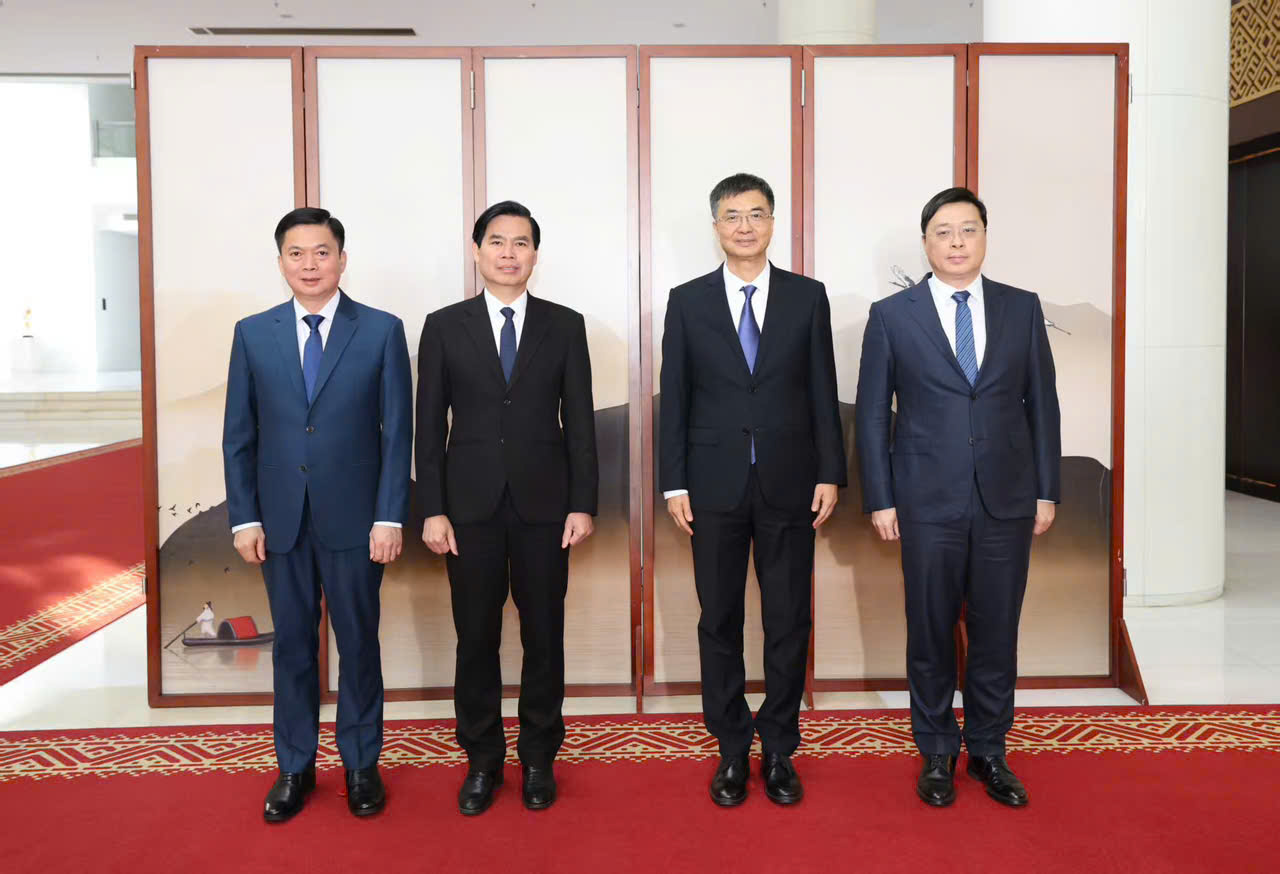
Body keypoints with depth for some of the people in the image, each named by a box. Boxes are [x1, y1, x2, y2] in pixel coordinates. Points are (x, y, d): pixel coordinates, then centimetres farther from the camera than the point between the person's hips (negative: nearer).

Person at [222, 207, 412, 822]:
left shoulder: (382, 331, -1)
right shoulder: (252, 333, 5)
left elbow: (397, 431, -3)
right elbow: (238, 435, 6)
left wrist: (390, 517, -8)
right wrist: (244, 518, 0)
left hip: (354, 519, -2)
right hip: (279, 520, 2)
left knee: (359, 642, 8)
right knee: (291, 644, 11)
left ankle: (361, 765, 24)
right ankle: (295, 767, 26)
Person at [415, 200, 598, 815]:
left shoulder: (565, 325, 5)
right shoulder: (444, 326, 4)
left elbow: (579, 421, 3)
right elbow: (430, 425, 3)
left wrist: (583, 504, -3)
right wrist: (432, 509, -4)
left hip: (543, 503, 0)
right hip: (471, 504, 0)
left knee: (544, 636, 7)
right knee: (476, 637, 7)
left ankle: (538, 759, 24)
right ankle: (482, 761, 23)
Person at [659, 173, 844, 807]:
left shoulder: (807, 297, 5)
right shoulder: (687, 301, 3)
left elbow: (822, 393, 4)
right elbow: (674, 399, 2)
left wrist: (830, 474, -1)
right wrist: (673, 484, -3)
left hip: (788, 485, 0)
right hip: (715, 486, 0)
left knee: (788, 622, 7)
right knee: (719, 622, 8)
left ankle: (779, 749, 22)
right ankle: (731, 749, 23)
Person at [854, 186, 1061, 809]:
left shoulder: (1022, 309, 6)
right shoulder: (891, 315, 0)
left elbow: (1041, 403, 8)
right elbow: (872, 413, 1)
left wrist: (1046, 490, 5)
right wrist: (879, 499, -3)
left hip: (1007, 500, 2)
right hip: (928, 501, -1)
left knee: (996, 631, 9)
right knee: (931, 632, 8)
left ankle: (988, 750, 26)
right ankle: (937, 752, 25)